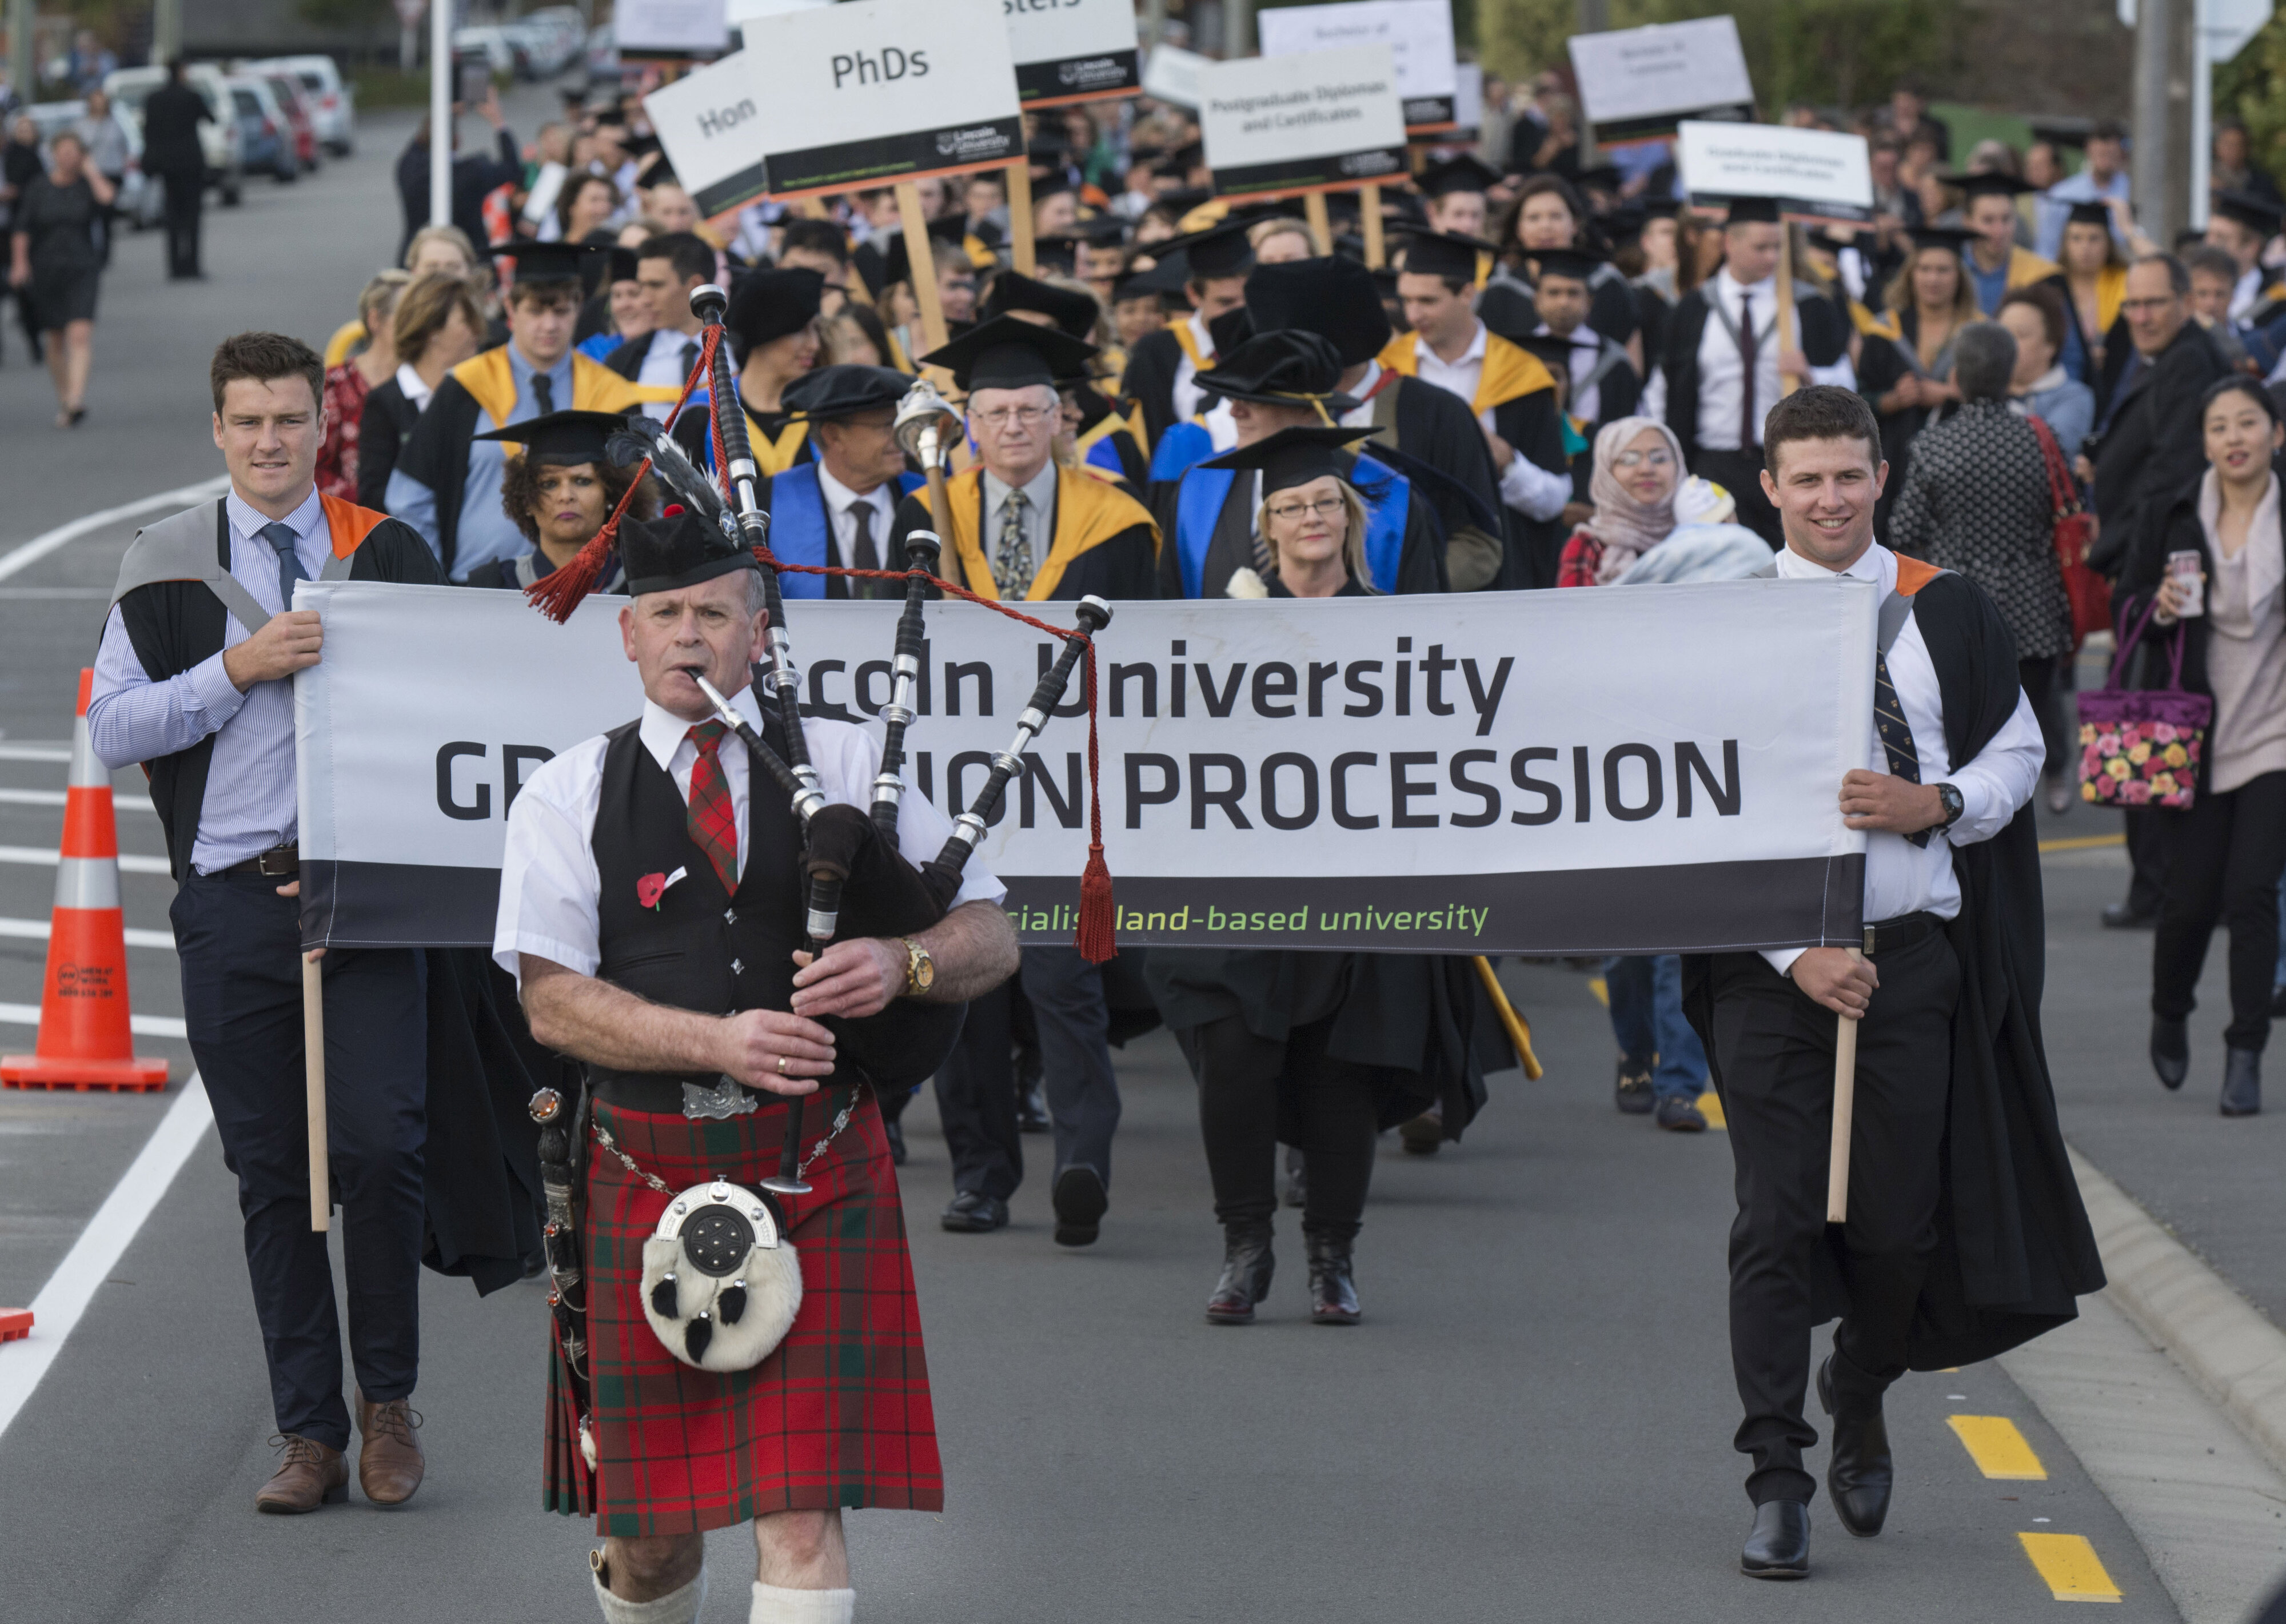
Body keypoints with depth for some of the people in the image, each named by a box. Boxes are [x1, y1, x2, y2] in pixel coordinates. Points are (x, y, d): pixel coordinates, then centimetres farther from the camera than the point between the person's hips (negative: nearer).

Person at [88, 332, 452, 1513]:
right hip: (232, 899, 1)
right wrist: (239, 669, -11)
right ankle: (309, 1436, 11)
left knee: (380, 1143, -11)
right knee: (271, 1174, 4)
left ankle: (388, 1401, 7)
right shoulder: (166, 568, 7)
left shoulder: (388, 554, 7)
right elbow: (111, 729, 1)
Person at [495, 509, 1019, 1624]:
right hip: (647, 1175, 1)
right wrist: (717, 1043, -19)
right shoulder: (571, 798, 5)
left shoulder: (845, 766, 7)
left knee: (804, 1515, -10)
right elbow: (552, 1001, -5)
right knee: (649, 1520, 10)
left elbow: (990, 936, 5)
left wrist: (904, 963, -17)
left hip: (820, 1174, -1)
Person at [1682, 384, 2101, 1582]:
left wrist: (1936, 805, -11)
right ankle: (1777, 1481, 1)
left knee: (1898, 1220, 3)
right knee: (1776, 1222, -5)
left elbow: (2017, 754, 11)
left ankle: (1860, 1397, 33)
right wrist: (1797, 953, -13)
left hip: (1913, 954, 1)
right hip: (1770, 965, -1)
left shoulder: (1945, 610, 6)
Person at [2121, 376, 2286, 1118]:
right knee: (2191, 896, 4)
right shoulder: (2176, 517, 0)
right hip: (2197, 734, 1)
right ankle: (2170, 1013, 34)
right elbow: (2126, 602, 9)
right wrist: (2159, 606, -12)